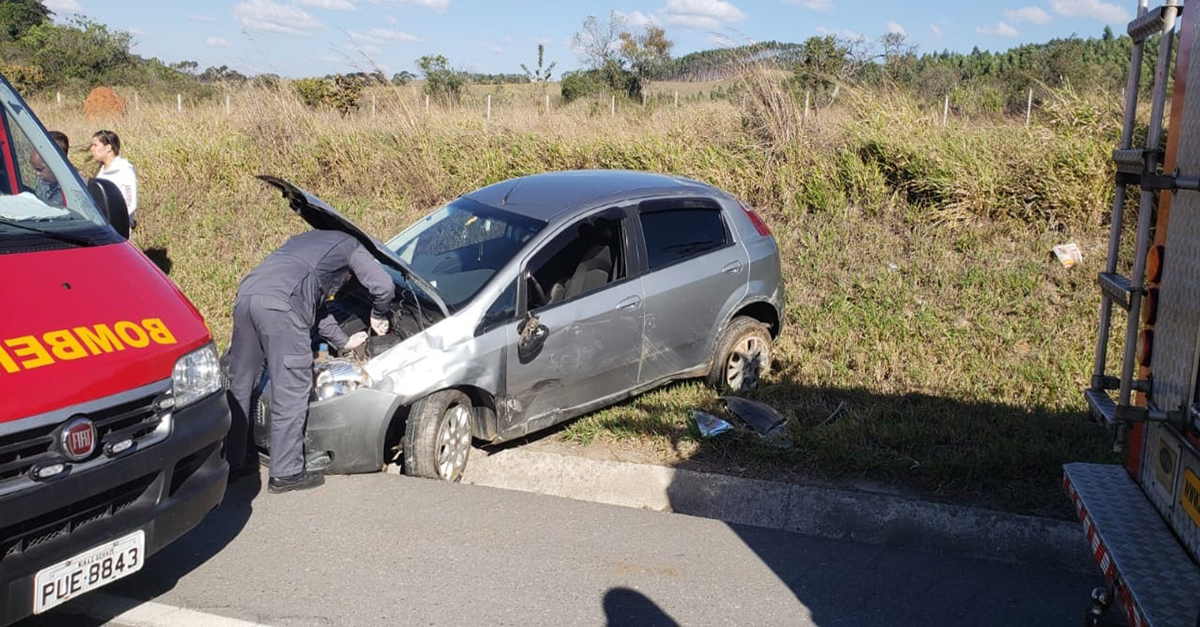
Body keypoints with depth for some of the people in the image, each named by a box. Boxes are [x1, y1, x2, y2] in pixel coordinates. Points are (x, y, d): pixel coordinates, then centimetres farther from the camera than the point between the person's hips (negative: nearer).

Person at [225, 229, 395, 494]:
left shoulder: (308, 240, 42)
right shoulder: (349, 246, 22)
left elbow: (314, 306, 43)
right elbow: (384, 285, 9)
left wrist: (343, 341, 47)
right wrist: (379, 316, 29)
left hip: (246, 293, 8)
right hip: (280, 305, -8)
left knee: (240, 383, 17)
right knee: (291, 391, -1)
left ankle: (230, 462, 26)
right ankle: (286, 474, 4)